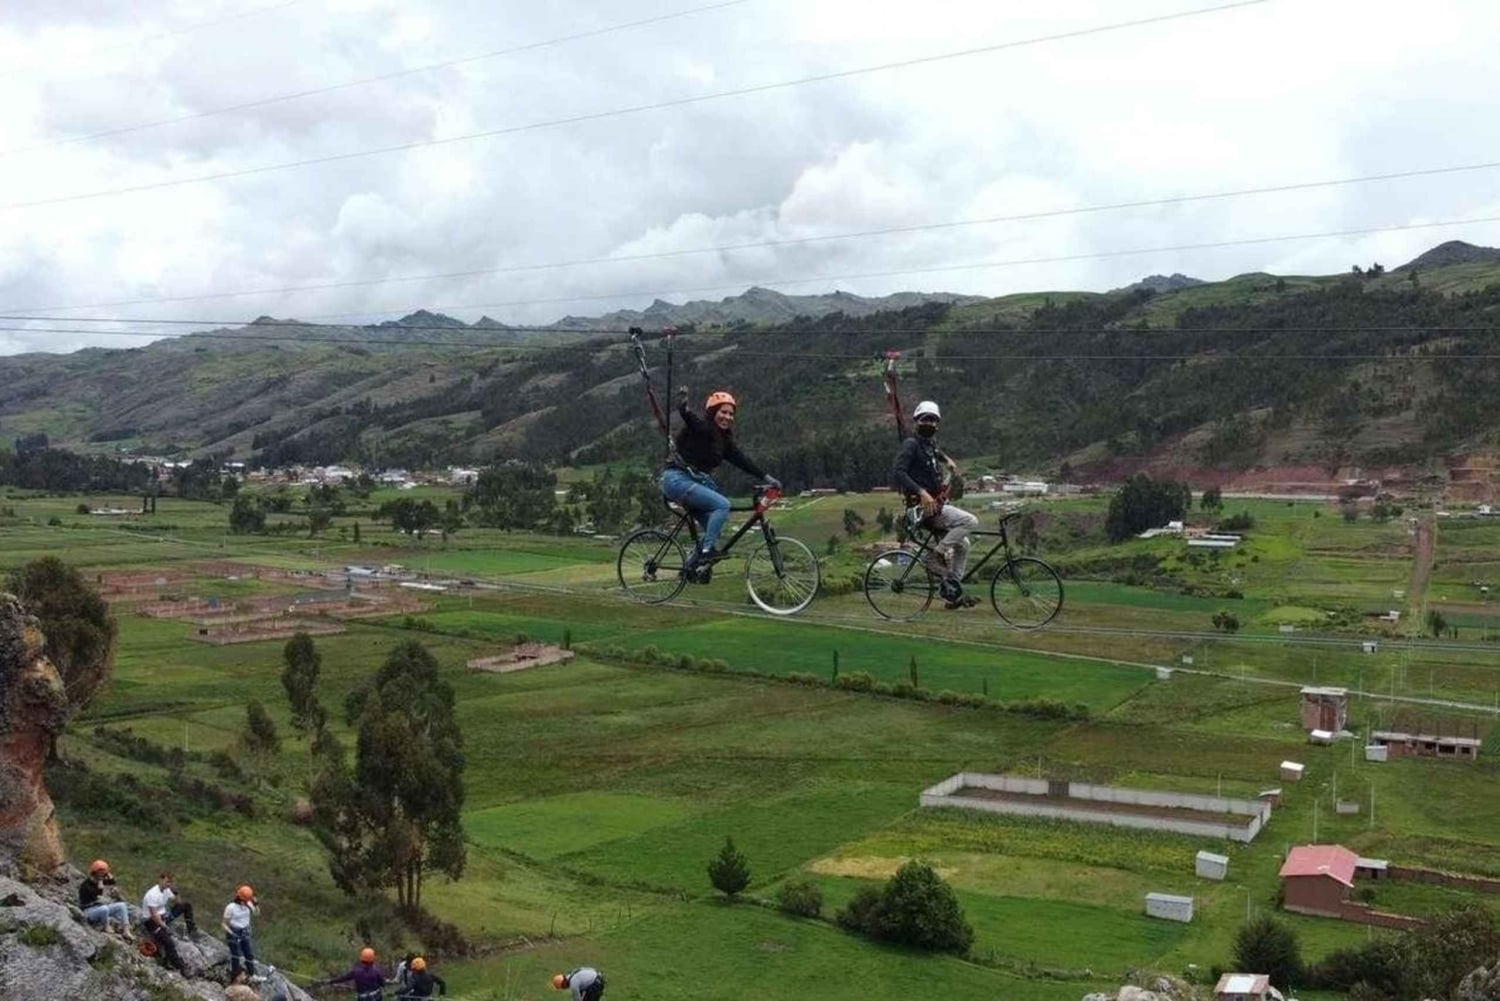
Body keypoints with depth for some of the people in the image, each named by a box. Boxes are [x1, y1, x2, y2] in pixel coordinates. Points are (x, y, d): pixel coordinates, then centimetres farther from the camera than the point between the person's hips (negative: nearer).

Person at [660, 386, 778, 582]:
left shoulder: (724, 439, 11)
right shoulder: (700, 427, -10)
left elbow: (741, 459, 9)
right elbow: (687, 415, -28)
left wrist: (766, 478, 5)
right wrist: (682, 399, -42)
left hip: (695, 481, 9)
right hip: (677, 479, -9)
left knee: (715, 527, 3)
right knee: (722, 504, -22)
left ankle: (691, 566, 12)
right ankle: (706, 552, -21)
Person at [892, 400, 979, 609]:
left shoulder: (930, 445, 17)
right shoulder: (911, 444, -9)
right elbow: (899, 472, -23)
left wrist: (947, 460, 31)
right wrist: (922, 493, -32)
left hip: (936, 505, 9)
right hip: (924, 506, -9)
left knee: (962, 544, 11)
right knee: (970, 521, -20)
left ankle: (953, 593, 16)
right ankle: (936, 556, -14)